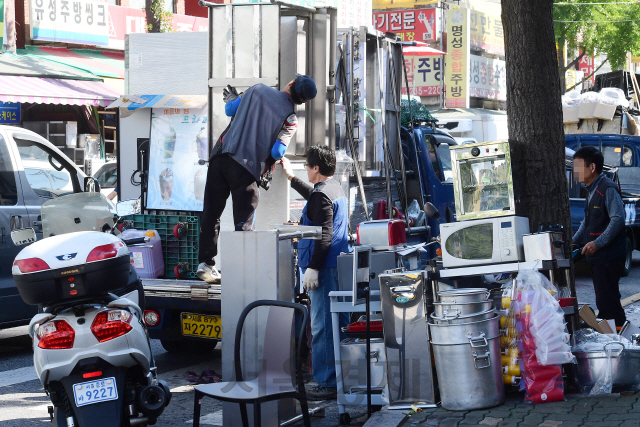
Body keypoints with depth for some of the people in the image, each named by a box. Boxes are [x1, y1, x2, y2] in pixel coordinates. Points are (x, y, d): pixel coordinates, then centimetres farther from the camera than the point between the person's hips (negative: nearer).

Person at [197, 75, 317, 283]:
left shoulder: (258, 89, 8)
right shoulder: (290, 118, -2)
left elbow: (230, 110, 17)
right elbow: (277, 152, -10)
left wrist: (231, 97, 39)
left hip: (221, 156, 3)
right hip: (246, 168, -3)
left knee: (211, 212, 11)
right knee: (244, 222, 5)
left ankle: (205, 264, 14)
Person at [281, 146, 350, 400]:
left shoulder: (322, 195, -14)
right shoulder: (335, 188, 18)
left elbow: (324, 236, -21)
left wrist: (312, 268, -22)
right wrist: (291, 177, 51)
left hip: (324, 267, -11)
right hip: (338, 265, 11)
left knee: (322, 327, -9)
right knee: (338, 323, 13)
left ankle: (328, 384, -9)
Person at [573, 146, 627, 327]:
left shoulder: (608, 189, -15)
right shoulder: (592, 190, 17)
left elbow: (618, 219, -23)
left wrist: (597, 243, -25)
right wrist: (574, 241, 14)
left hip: (609, 256, -10)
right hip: (598, 256, 10)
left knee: (607, 302, -10)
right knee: (605, 300, 13)